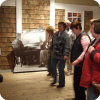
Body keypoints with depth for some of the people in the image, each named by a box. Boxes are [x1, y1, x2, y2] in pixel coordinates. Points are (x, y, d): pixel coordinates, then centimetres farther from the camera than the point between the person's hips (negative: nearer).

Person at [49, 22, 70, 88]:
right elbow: (53, 43, 18)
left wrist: (66, 54, -31)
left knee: (61, 69, 2)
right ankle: (55, 80, 35)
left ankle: (62, 83, 21)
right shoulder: (55, 34, 5)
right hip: (55, 55, 7)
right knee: (53, 67, 13)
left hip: (62, 56, -6)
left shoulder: (66, 36, -15)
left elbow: (67, 47, -22)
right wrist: (50, 49, 25)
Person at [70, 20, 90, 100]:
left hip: (81, 64, -10)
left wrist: (77, 60, -24)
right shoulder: (78, 36, 14)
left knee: (79, 83, -3)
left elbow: (86, 51, -24)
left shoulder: (84, 37, -16)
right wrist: (73, 59, 16)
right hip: (77, 63, 10)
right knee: (76, 82, 19)